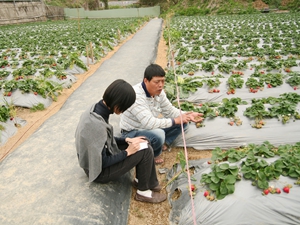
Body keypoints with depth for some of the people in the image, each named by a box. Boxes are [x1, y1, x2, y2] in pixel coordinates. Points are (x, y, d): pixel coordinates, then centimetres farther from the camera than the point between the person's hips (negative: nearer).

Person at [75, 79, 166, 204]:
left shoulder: (95, 109, -6)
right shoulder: (97, 125, -34)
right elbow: (103, 162, -24)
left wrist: (127, 140, -1)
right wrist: (127, 152, -16)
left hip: (97, 159, 9)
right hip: (99, 171, -9)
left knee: (144, 142, 4)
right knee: (145, 151, -16)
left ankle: (140, 179, 17)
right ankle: (144, 192, 4)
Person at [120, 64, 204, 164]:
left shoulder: (159, 91, -6)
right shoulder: (136, 96, -32)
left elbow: (170, 110, 4)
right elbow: (149, 123, -39)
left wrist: (187, 116, -14)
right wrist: (175, 120, -30)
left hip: (150, 128, 8)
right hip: (132, 133, -8)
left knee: (183, 123, 0)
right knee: (158, 135, -38)